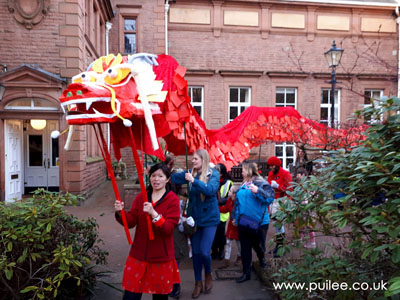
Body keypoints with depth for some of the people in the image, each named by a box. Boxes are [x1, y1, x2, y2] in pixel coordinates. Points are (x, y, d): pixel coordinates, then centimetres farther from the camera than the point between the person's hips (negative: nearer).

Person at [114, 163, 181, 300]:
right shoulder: (141, 196, 4)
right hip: (138, 254, 3)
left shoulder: (173, 199, -9)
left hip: (161, 257, -3)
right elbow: (131, 222, -1)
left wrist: (154, 214, -33)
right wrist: (121, 213, -20)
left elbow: (168, 229, -18)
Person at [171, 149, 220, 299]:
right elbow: (173, 177, -7)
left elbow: (211, 190, -27)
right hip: (194, 217, 3)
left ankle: (208, 275, 26)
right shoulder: (191, 173, -1)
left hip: (209, 218, -3)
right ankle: (198, 282, 30)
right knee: (195, 252, 10)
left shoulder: (213, 173, -11)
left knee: (204, 252, -7)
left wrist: (194, 181, -34)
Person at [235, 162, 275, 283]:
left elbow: (270, 198, -20)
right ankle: (246, 273, 22)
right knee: (245, 248, 9)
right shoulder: (243, 185, 12)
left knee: (257, 245, 9)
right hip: (243, 222, 6)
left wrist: (258, 191, -32)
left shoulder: (261, 183, -9)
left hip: (258, 222, -6)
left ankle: (262, 258, 44)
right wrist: (236, 217, 23)